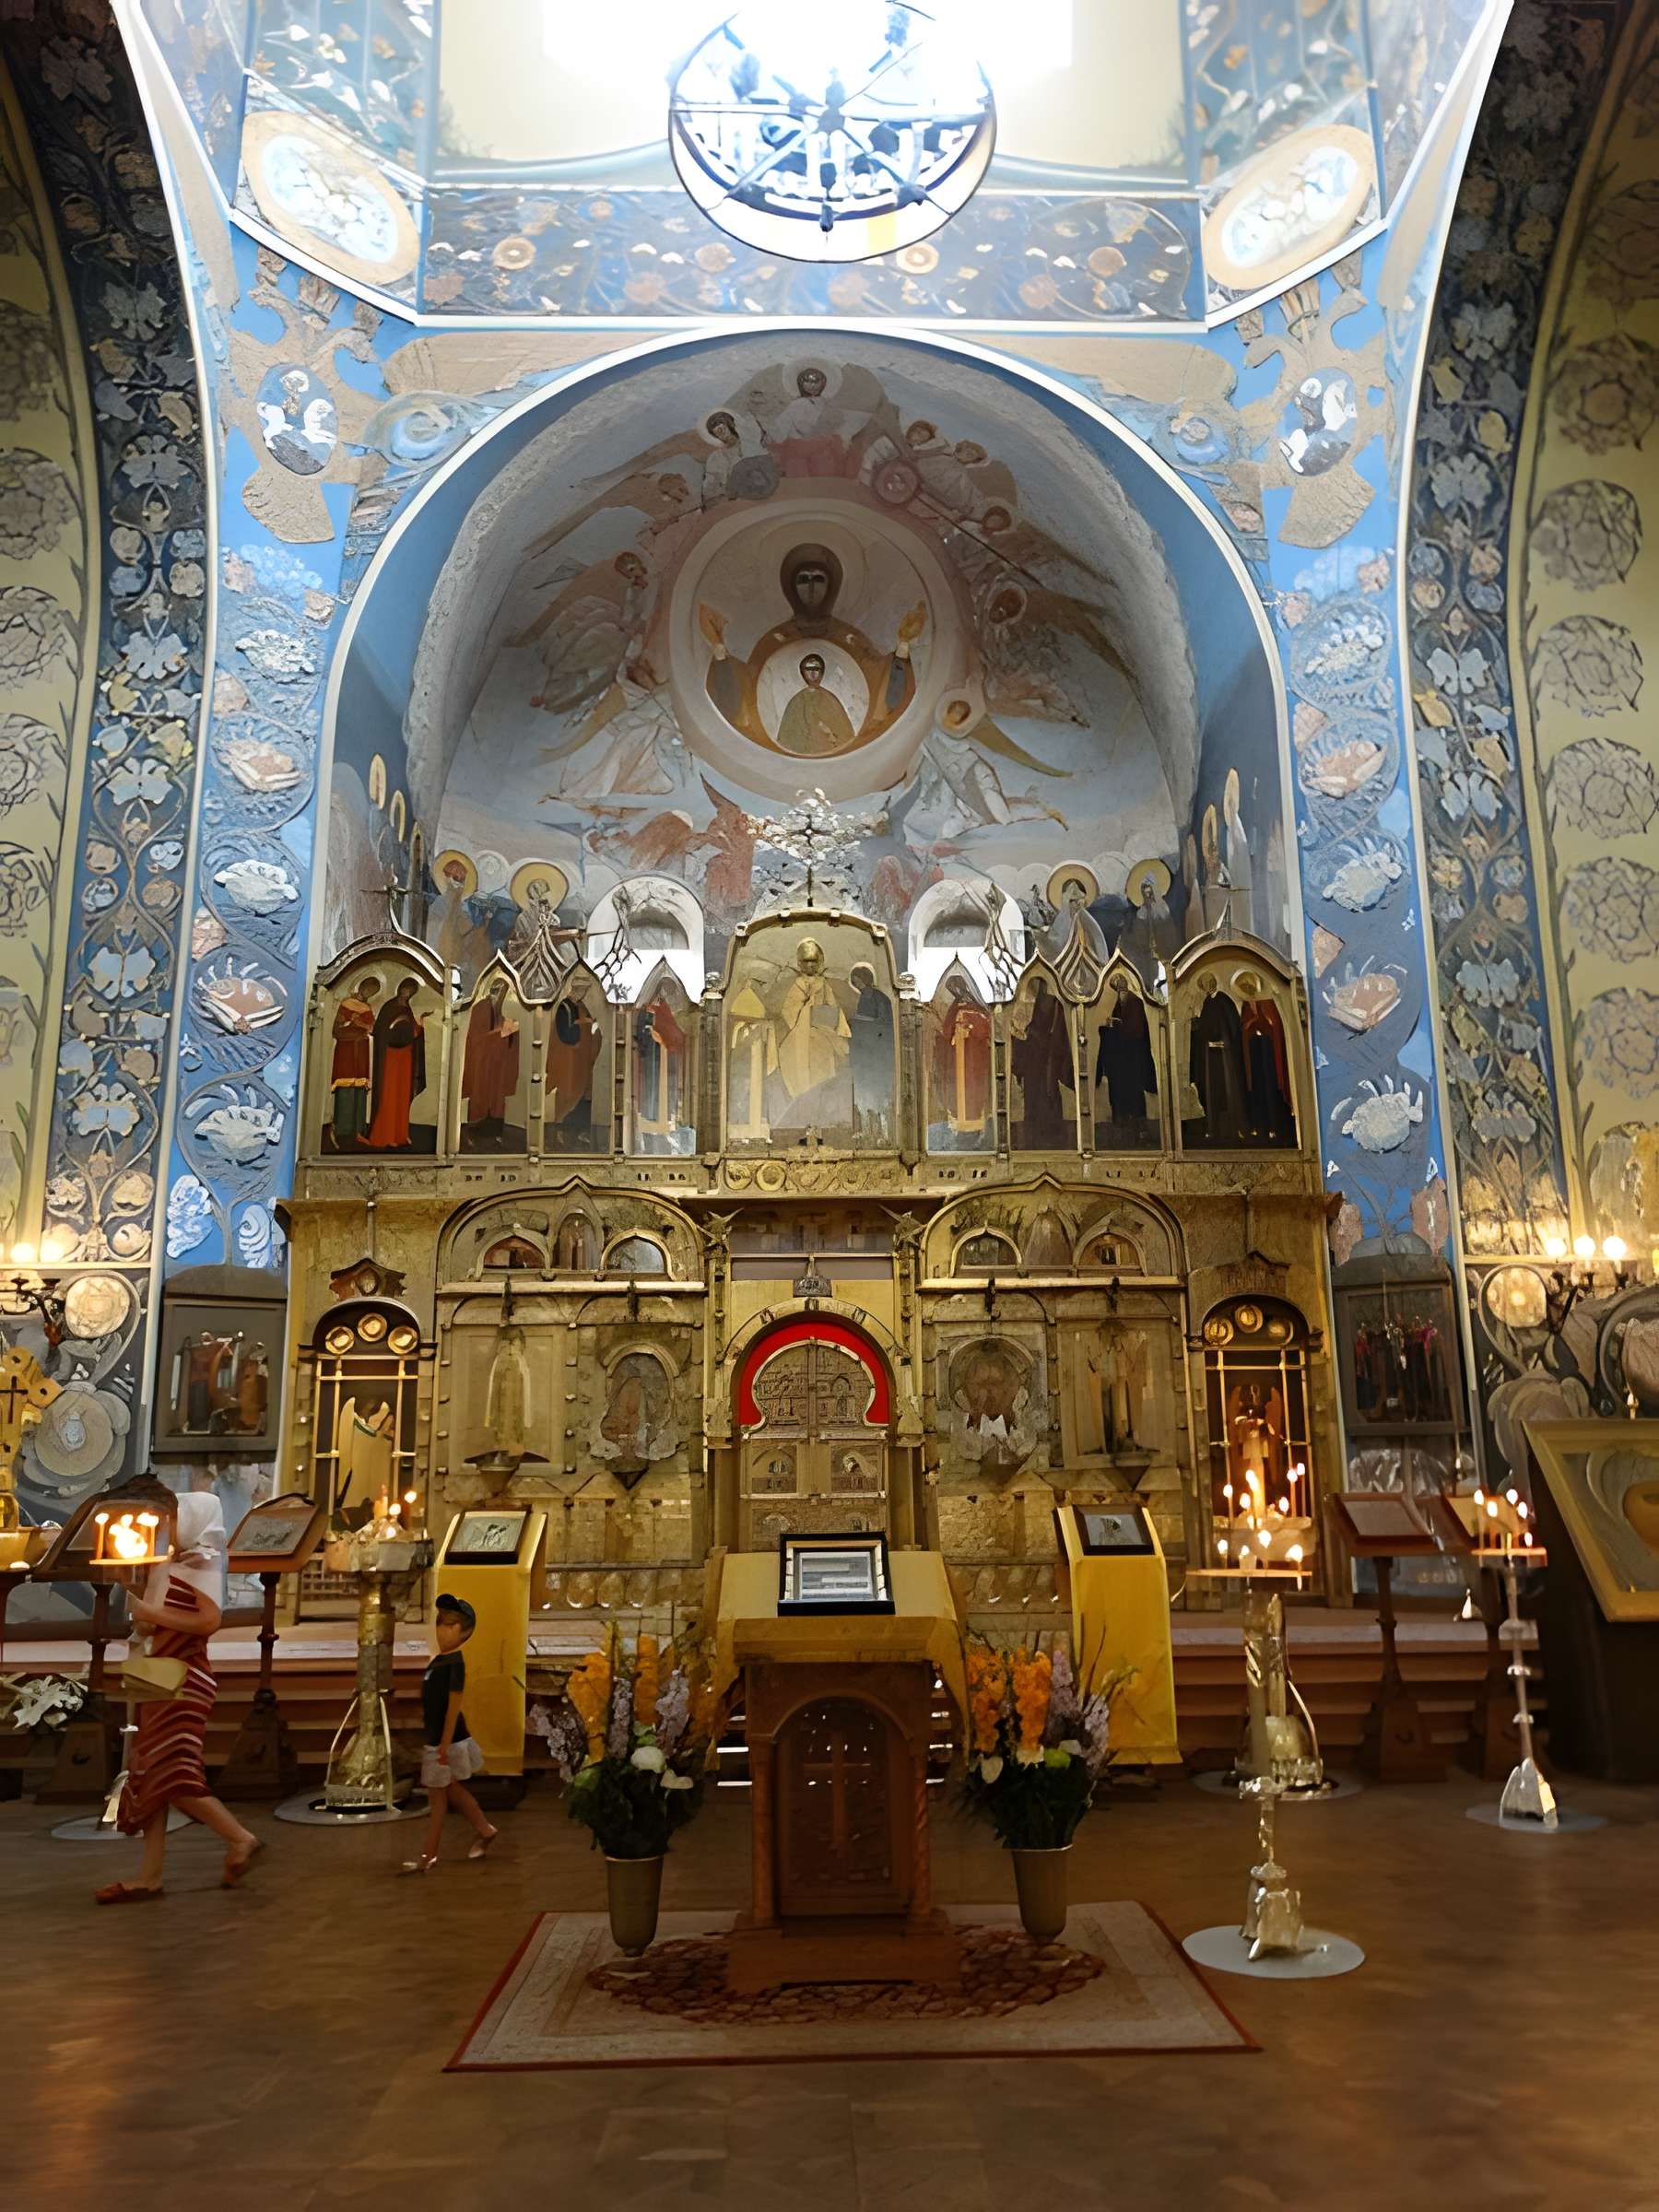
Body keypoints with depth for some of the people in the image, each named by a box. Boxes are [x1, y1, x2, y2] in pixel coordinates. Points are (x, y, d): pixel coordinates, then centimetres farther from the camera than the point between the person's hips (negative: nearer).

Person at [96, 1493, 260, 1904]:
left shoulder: (204, 1564, -9)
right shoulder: (172, 1565, 16)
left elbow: (210, 1619, -23)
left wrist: (153, 1613, -19)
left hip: (185, 1680, -9)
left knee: (171, 1773, -16)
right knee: (151, 1776, 8)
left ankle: (241, 1838, -6)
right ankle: (149, 1877, 12)